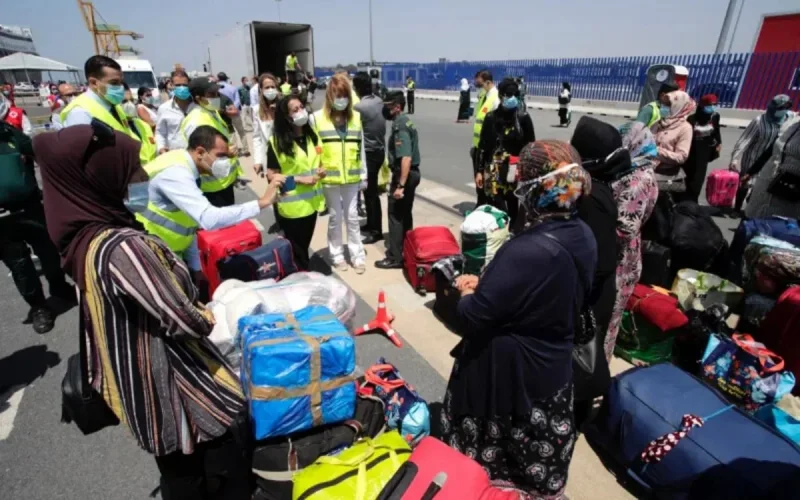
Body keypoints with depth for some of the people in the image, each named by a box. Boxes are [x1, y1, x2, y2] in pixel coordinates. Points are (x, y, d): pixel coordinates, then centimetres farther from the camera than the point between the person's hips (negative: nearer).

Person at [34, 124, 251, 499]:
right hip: (173, 386, -9)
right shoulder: (122, 247, -31)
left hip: (134, 383, 9)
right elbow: (185, 321, -25)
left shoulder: (79, 239, -2)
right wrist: (211, 316, -5)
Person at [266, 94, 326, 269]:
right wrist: (300, 179, -20)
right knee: (296, 249, 8)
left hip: (311, 202, 6)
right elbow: (271, 175, -13)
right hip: (291, 206, -5)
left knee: (305, 245, 20)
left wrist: (321, 170, -4)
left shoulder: (313, 135, 5)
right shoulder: (277, 143, -13)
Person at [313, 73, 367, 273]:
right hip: (329, 177, -2)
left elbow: (361, 148, 8)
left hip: (352, 177, 2)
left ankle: (357, 255, 22)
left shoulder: (356, 117, 5)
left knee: (352, 217, 11)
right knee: (335, 217, 9)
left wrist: (364, 174, 8)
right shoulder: (318, 118, -4)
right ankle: (337, 255, 23)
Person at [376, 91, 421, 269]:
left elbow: (406, 158, -27)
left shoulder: (399, 126, -18)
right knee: (405, 213, 17)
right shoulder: (406, 121, 13)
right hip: (412, 173, 10)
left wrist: (400, 185, -29)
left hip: (404, 175, -10)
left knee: (395, 215, -3)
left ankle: (395, 257, 3)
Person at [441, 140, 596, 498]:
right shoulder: (583, 237, -6)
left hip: (508, 370, -8)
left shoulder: (526, 251, -34)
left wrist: (466, 295, -7)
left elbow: (474, 317, -28)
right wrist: (485, 283, 0)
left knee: (489, 459, 18)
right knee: (542, 450, 30)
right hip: (553, 362, 8)